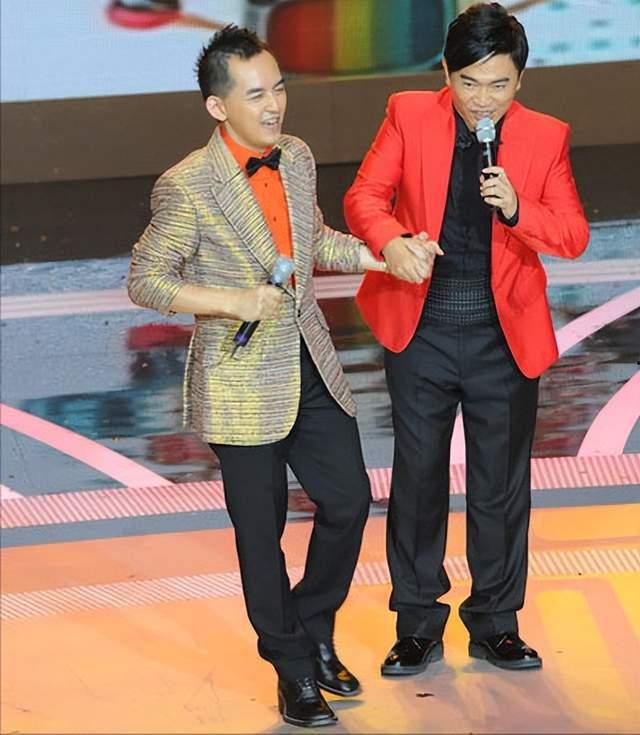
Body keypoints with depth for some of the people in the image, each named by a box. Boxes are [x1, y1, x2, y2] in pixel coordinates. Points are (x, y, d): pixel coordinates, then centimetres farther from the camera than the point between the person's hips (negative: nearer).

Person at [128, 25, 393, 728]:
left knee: (348, 499, 10)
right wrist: (232, 301, -23)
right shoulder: (186, 187, -18)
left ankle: (313, 633, 33)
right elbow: (144, 281, -13)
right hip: (243, 383, -6)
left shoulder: (297, 157, 2)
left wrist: (379, 255, 5)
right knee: (261, 532, 6)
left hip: (311, 367, 6)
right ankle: (294, 670, 22)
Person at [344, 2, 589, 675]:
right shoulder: (410, 116, -4)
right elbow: (364, 196, -6)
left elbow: (573, 236, -4)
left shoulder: (544, 137, -3)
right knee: (417, 477, 8)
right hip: (420, 332, 0)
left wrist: (516, 209, -23)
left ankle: (495, 625, 23)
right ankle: (418, 625, 20)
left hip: (505, 337, 0)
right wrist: (390, 241, -28)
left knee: (502, 486, 9)